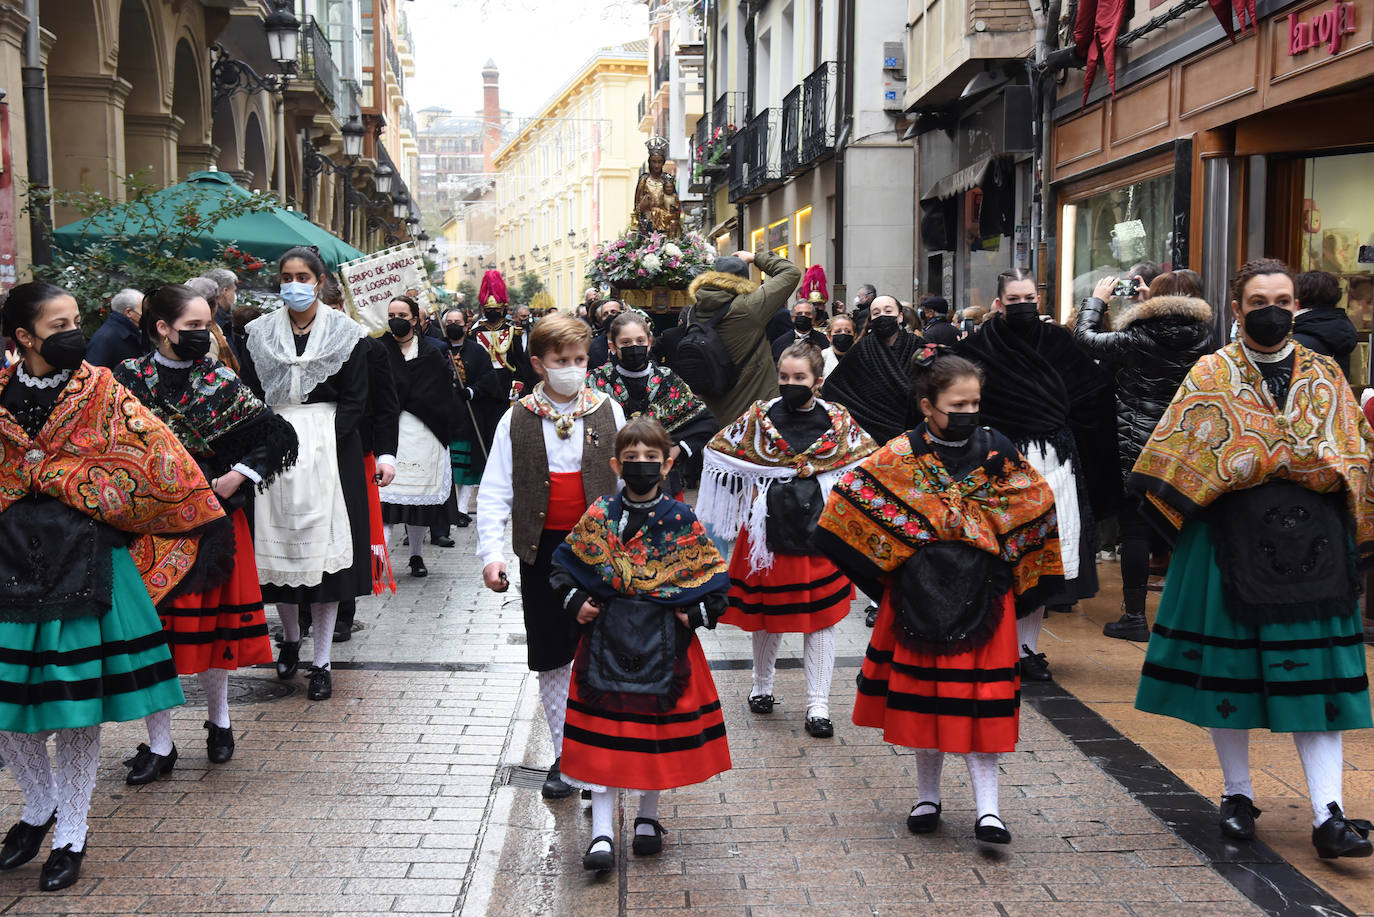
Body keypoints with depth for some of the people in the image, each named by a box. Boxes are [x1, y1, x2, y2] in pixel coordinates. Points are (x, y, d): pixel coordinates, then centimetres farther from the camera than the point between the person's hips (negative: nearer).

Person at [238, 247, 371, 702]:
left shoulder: (345, 332, 2)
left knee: (324, 545, -3)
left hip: (329, 446, -2)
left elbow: (354, 400, -1)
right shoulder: (260, 333, 9)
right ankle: (290, 639, 29)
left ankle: (321, 663, 2)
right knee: (279, 543, 5)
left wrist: (321, 439, -13)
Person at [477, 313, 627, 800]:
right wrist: (491, 552, -11)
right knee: (552, 658, 8)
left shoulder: (607, 411, 2)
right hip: (543, 549, 1)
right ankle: (564, 755, 22)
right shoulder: (518, 420, 1)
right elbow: (494, 493, 0)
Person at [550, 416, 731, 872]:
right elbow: (565, 561, 10)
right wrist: (574, 602, -2)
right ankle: (602, 833, 9)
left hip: (664, 642, 0)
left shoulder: (681, 521, -3)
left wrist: (697, 614, -7)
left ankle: (648, 818, 30)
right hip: (607, 638, 1)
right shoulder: (599, 516, 0)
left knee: (660, 725, 9)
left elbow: (715, 574, 3)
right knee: (602, 731, 1)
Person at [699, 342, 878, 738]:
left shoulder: (838, 421, 0)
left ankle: (818, 704, 8)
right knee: (766, 613, 10)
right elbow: (719, 455, 6)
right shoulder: (759, 415, 0)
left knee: (820, 616, 1)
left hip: (819, 528, 0)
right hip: (767, 527, 0)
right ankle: (762, 686, 32)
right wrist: (751, 498, 2)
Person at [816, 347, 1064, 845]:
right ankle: (927, 797, 25)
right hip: (919, 595, 0)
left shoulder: (997, 452, 0)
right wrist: (883, 567, -4)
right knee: (921, 692, 10)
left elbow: (1036, 506, 6)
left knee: (982, 698, -2)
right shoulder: (900, 456, -3)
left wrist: (1014, 576, 0)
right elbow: (849, 500, -4)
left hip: (981, 593, 0)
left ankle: (987, 809, 3)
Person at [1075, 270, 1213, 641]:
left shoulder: (1136, 340, -12)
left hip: (1136, 448, -4)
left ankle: (1135, 616, 5)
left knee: (1135, 531, 2)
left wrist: (1097, 298, 15)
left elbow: (1084, 337, -2)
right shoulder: (1203, 339, 1)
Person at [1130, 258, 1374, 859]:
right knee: (1231, 662, 4)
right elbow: (1179, 453, -2)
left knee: (1316, 669, -3)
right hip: (1233, 536, -1)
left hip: (1311, 542, 2)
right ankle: (1237, 794, 21)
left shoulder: (1324, 375, 12)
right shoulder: (1212, 375, 5)